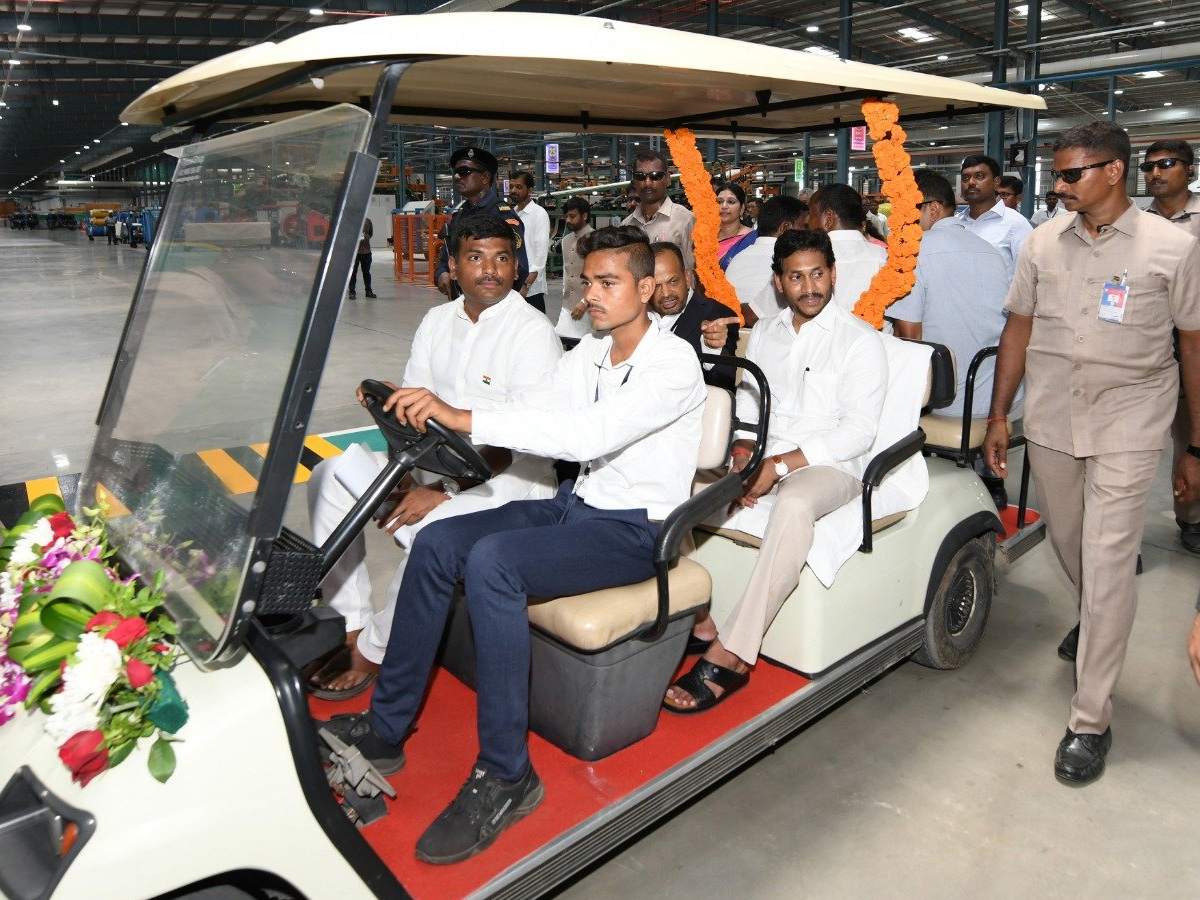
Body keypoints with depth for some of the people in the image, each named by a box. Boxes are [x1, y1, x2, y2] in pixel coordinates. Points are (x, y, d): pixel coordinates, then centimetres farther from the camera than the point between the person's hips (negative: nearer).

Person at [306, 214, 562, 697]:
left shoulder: (532, 331, -13)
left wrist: (441, 491, -25)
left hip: (506, 476, -7)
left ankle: (372, 652, -7)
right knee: (329, 477, -3)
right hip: (436, 462, 8)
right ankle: (351, 623, 1)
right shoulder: (437, 320, 9)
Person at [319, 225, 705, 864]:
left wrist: (464, 418, -34)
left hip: (635, 528, -8)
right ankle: (384, 730, 1)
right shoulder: (588, 354, 13)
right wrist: (435, 418, -11)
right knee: (436, 543, -10)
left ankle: (505, 776, -19)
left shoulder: (674, 363, -14)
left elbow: (593, 433, -30)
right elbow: (527, 413, 6)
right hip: (577, 503, 8)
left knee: (490, 560, -30)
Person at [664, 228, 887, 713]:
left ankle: (731, 655, -37)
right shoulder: (763, 332, 16)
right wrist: (743, 452, -7)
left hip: (828, 465, -5)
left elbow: (858, 431, -11)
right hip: (762, 460, 6)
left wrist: (778, 466, -19)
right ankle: (694, 615, -16)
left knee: (793, 504, -39)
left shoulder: (861, 341, -2)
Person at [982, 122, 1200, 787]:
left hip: (1127, 426, -3)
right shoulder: (1044, 241, 4)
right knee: (1069, 546, 18)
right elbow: (1018, 331, 8)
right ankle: (1096, 626, 50)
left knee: (1107, 565, -6)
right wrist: (998, 416, 5)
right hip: (1050, 420, 4)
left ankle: (1091, 719, 6)